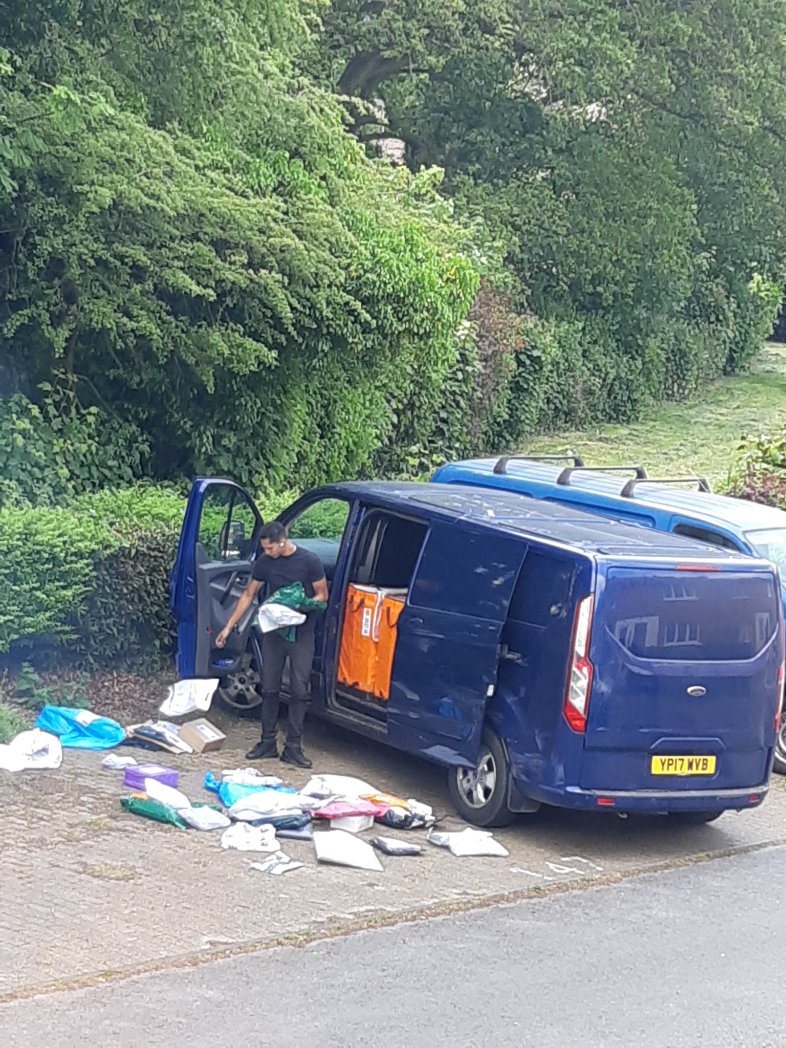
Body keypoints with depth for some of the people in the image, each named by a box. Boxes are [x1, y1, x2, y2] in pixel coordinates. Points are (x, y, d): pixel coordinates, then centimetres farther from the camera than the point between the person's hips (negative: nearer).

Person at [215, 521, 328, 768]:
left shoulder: (309, 561, -10)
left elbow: (322, 595, -3)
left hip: (301, 633, -4)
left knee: (299, 690, -4)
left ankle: (293, 747, 1)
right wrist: (228, 626, 8)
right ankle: (268, 742, 14)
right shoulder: (264, 563, 1)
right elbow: (248, 595, 10)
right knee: (269, 688, 6)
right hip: (273, 630, 4)